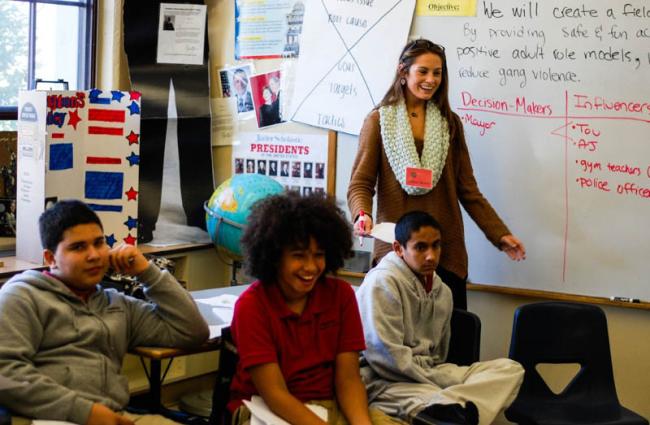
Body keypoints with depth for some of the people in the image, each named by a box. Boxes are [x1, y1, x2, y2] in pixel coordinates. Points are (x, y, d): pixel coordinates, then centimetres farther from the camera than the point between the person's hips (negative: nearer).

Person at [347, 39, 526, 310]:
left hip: (446, 251, 2)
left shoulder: (450, 123, 12)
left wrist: (500, 234, 3)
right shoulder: (379, 121, 5)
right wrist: (362, 214, -23)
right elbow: (361, 183, -1)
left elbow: (467, 189, 11)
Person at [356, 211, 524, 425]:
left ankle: (446, 405, -36)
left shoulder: (442, 291, 15)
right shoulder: (382, 282, -11)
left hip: (429, 375, 10)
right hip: (388, 381, -10)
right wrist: (439, 382, -12)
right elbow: (387, 358, -18)